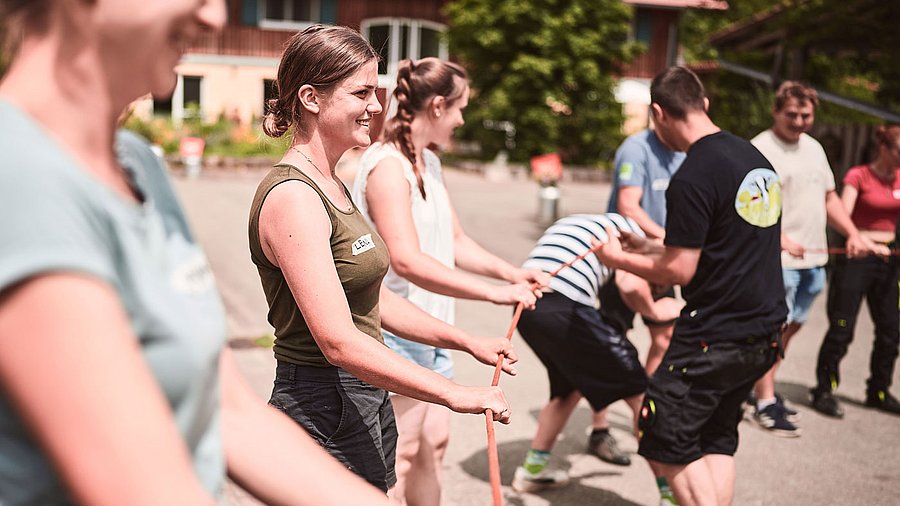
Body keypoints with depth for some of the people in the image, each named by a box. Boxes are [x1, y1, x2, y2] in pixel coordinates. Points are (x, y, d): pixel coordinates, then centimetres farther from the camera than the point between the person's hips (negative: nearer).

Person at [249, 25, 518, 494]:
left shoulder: (332, 187, 12)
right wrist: (454, 393, -23)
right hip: (324, 412, -9)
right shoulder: (292, 196, -20)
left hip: (364, 403, 9)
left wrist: (468, 342, 12)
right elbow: (339, 341, -25)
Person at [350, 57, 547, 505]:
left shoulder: (430, 163, 12)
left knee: (433, 444, 17)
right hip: (395, 333, -10)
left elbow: (455, 241, 14)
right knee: (399, 455, -1)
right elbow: (407, 261, -30)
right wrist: (494, 293, -30)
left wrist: (512, 273, -1)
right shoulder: (387, 165, -19)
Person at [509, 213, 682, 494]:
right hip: (565, 310, -7)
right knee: (639, 393, 6)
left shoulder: (569, 223, 34)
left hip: (527, 308, 7)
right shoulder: (628, 227, 14)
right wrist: (654, 310, 13)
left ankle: (532, 469, 38)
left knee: (570, 386, 31)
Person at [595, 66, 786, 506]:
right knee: (717, 440, 18)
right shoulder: (755, 157, 9)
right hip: (764, 334, 9)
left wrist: (618, 259, 1)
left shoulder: (692, 178, -18)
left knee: (666, 443, 5)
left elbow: (679, 272, -15)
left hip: (713, 337, -9)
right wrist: (649, 248, 21)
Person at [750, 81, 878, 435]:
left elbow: (829, 198, 23)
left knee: (791, 325, 14)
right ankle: (765, 403, 4)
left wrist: (853, 234, 11)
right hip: (778, 259, -8)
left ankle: (763, 388, 27)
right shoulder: (760, 149, -9)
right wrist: (782, 240, -24)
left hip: (814, 258, 8)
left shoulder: (814, 148, 17)